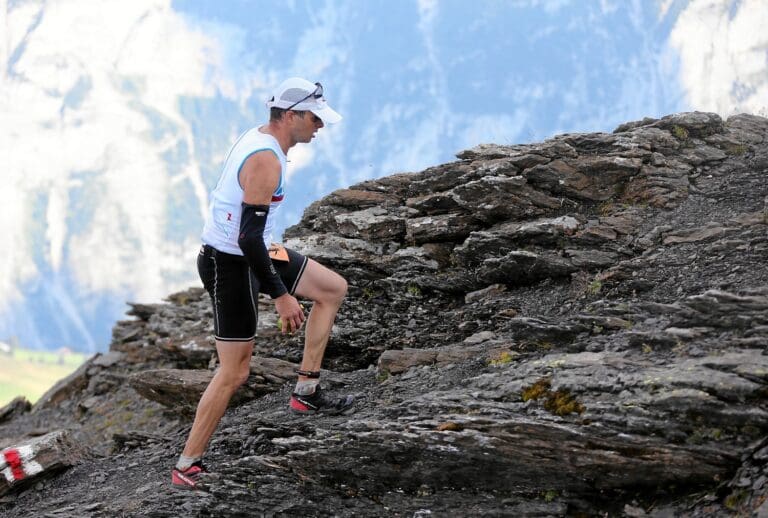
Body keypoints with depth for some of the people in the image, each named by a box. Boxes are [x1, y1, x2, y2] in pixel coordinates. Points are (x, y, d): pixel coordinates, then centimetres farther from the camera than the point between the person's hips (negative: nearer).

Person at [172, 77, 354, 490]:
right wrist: (280, 295, -24)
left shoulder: (258, 138, 6)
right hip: (231, 265, -10)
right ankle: (186, 467, 4)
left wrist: (267, 250, 31)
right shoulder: (266, 161, -25)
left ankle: (306, 392, 16)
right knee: (234, 372, -5)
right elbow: (248, 237, -28)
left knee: (333, 288, 15)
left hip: (248, 251, 10)